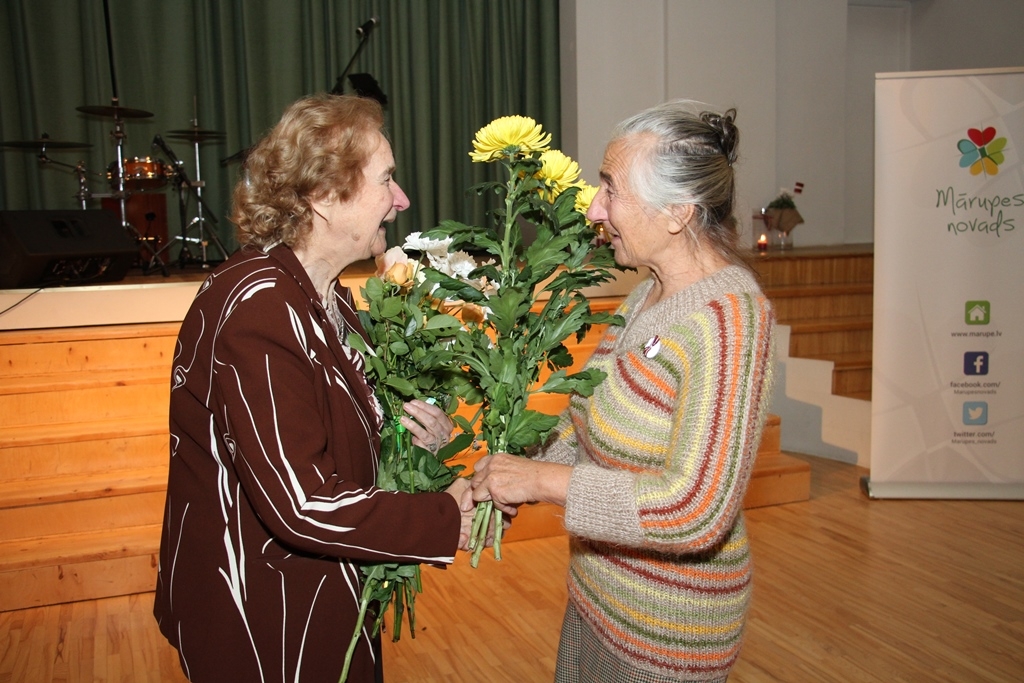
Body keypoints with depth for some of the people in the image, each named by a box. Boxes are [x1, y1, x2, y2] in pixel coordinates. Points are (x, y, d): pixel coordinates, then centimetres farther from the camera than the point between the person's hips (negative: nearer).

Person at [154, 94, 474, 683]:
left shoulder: (325, 296, 4)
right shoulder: (259, 307, -27)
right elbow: (303, 505, -30)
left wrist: (406, 428, -4)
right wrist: (448, 520, -21)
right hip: (261, 618, -9)